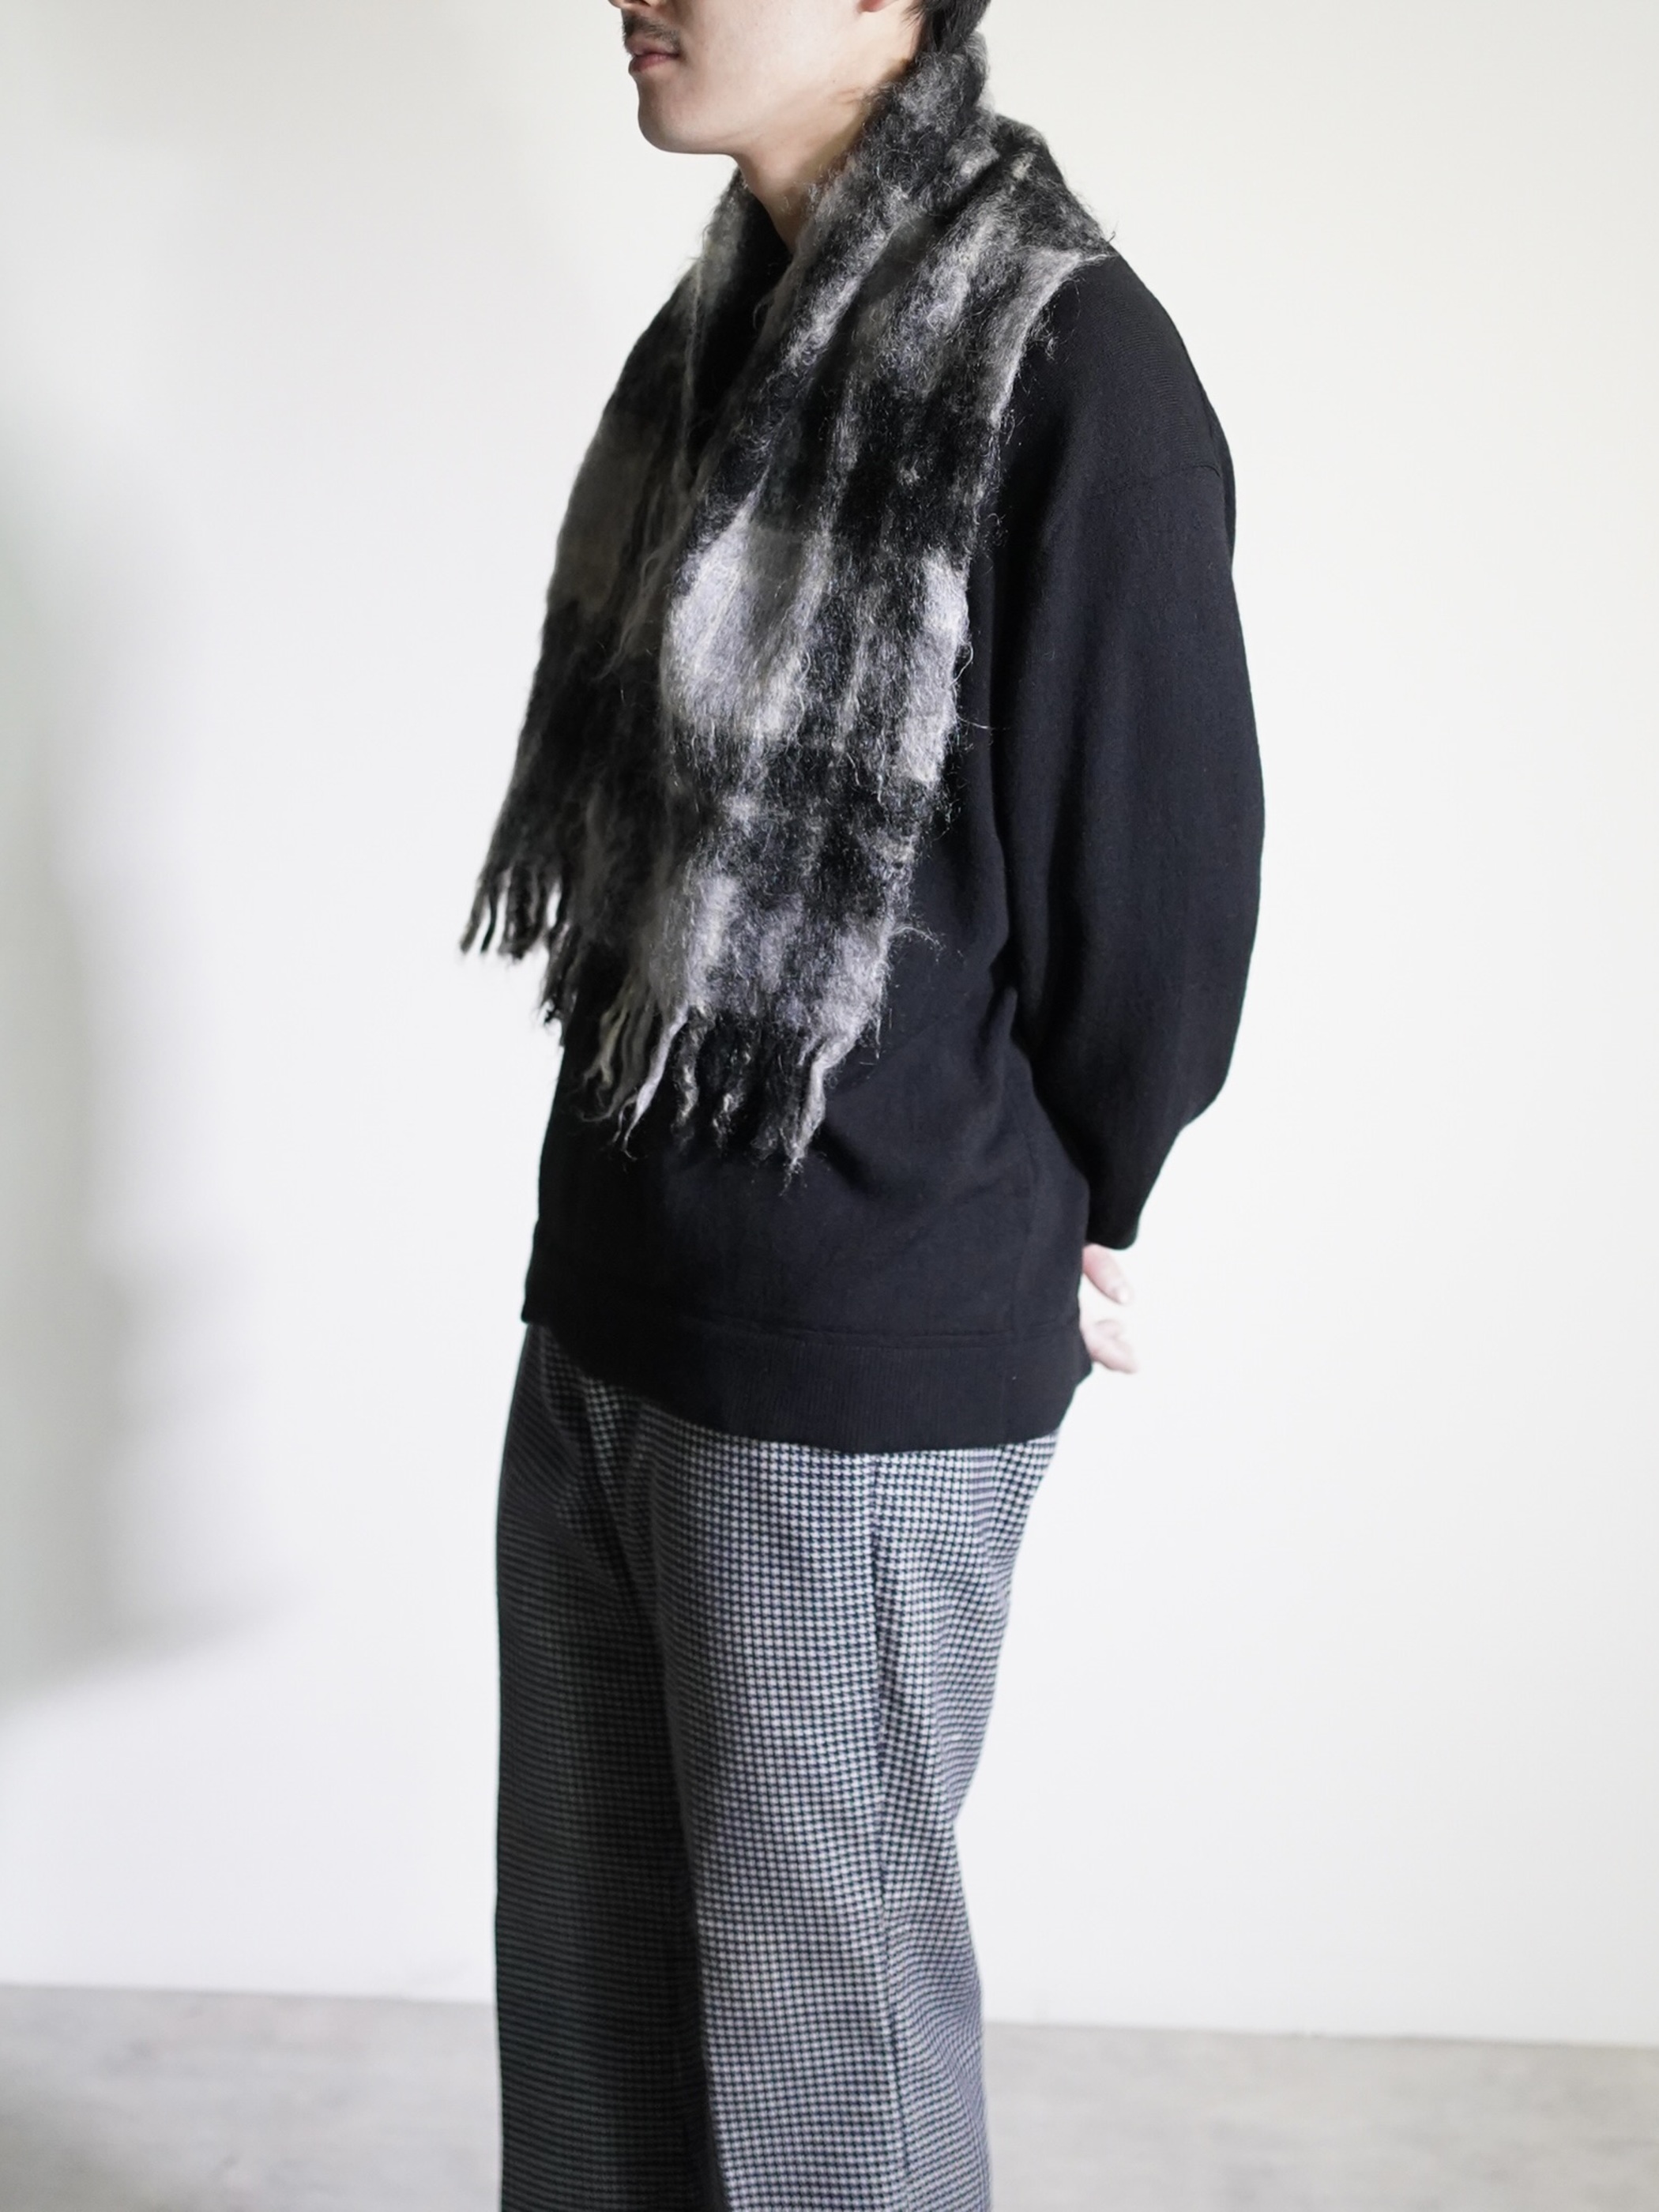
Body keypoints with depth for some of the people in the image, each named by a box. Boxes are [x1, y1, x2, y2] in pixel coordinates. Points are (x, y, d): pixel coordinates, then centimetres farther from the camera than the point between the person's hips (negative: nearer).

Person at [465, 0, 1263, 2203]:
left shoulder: (1070, 367, -18)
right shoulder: (726, 329, 7)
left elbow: (1164, 868, -12)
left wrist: (1056, 1229, 1)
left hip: (859, 1365, -7)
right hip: (605, 1285, 7)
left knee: (816, 1963, 11)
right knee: (587, 1942, 20)